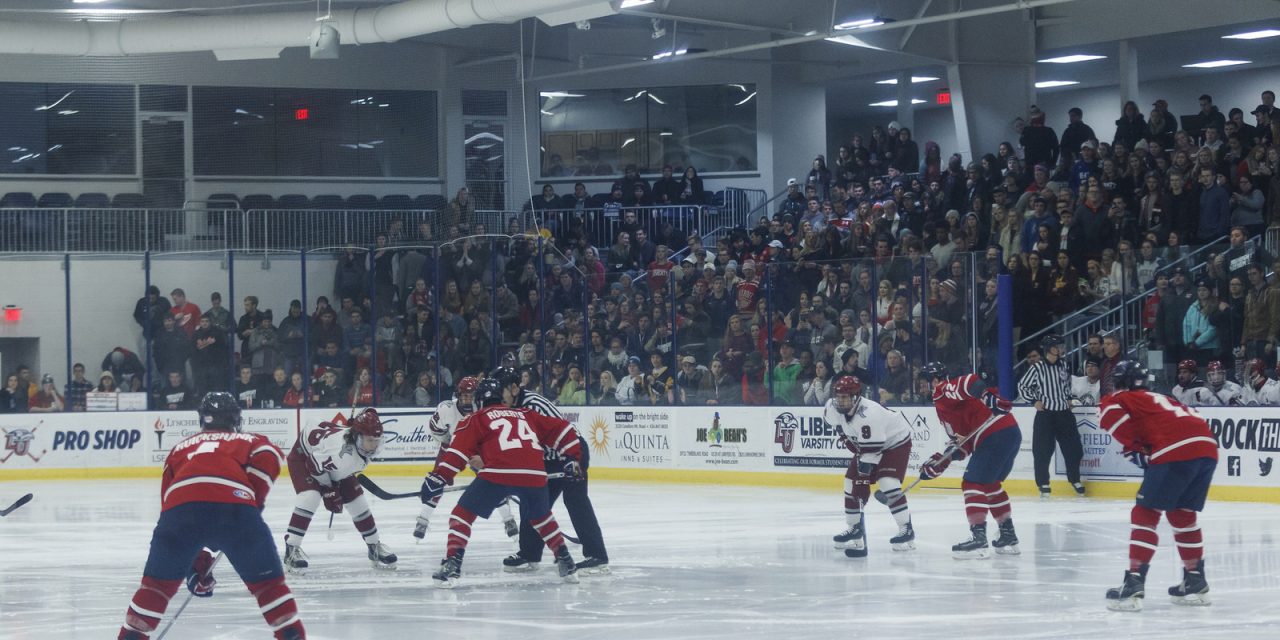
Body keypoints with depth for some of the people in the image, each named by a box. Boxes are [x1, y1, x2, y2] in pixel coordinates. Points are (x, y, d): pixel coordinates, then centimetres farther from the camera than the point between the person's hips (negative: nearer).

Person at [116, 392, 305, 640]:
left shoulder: (181, 448, 38)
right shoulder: (250, 441, 30)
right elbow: (268, 457, 4)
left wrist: (195, 563, 39)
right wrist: (253, 499, 13)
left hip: (180, 508, 2)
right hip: (234, 506, -2)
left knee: (158, 582, 21)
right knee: (268, 581, 13)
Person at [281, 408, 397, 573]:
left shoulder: (373, 444, -24)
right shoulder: (340, 449, -47)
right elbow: (316, 463, -33)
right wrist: (328, 491, -24)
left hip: (334, 468, 7)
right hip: (304, 455, -7)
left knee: (357, 500, 4)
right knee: (310, 496, -28)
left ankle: (375, 547, 21)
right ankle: (291, 549, -20)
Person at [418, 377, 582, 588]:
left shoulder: (478, 419, 19)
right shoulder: (526, 415, 29)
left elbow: (459, 448, 5)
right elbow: (561, 429, 28)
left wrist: (440, 476, 1)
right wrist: (572, 458, 35)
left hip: (497, 474, -4)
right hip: (534, 474, 4)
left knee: (463, 514, 8)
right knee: (541, 517, 31)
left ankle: (452, 566, -7)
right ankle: (566, 564, 28)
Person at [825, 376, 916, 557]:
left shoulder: (868, 414, -39)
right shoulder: (832, 408, -16)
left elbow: (871, 449, -37)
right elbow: (830, 418, 11)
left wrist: (864, 475, -35)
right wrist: (846, 437, 7)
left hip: (895, 442, -8)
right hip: (865, 444, 8)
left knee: (888, 484, -23)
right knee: (852, 484, 3)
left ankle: (907, 531, -16)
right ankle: (854, 528, 19)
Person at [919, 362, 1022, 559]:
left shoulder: (944, 391, -2)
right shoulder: (944, 402, 26)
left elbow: (972, 382, -23)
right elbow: (964, 443, 23)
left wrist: (989, 397, -31)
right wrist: (938, 462, 18)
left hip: (996, 437, -10)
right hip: (1012, 433, 10)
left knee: (973, 484, -7)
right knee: (990, 485, 24)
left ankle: (979, 538, -15)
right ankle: (1008, 536, 26)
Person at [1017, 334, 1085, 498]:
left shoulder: (1063, 366, 6)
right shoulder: (1037, 368, -9)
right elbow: (1022, 386, -2)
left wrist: (1068, 398, 14)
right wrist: (1034, 401, -8)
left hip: (1064, 413, 5)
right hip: (1045, 413, -5)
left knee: (1073, 447, 8)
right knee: (1043, 450, -4)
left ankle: (1075, 479, 25)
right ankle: (1043, 484, 5)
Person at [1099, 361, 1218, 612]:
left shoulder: (1120, 400, 15)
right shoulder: (1161, 399, 37)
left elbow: (1109, 411, -8)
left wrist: (1135, 448, 0)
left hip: (1176, 452, -7)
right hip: (1208, 448, 7)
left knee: (1145, 514, 0)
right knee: (1182, 514, 24)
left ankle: (1134, 584, -10)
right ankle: (1195, 582, 27)